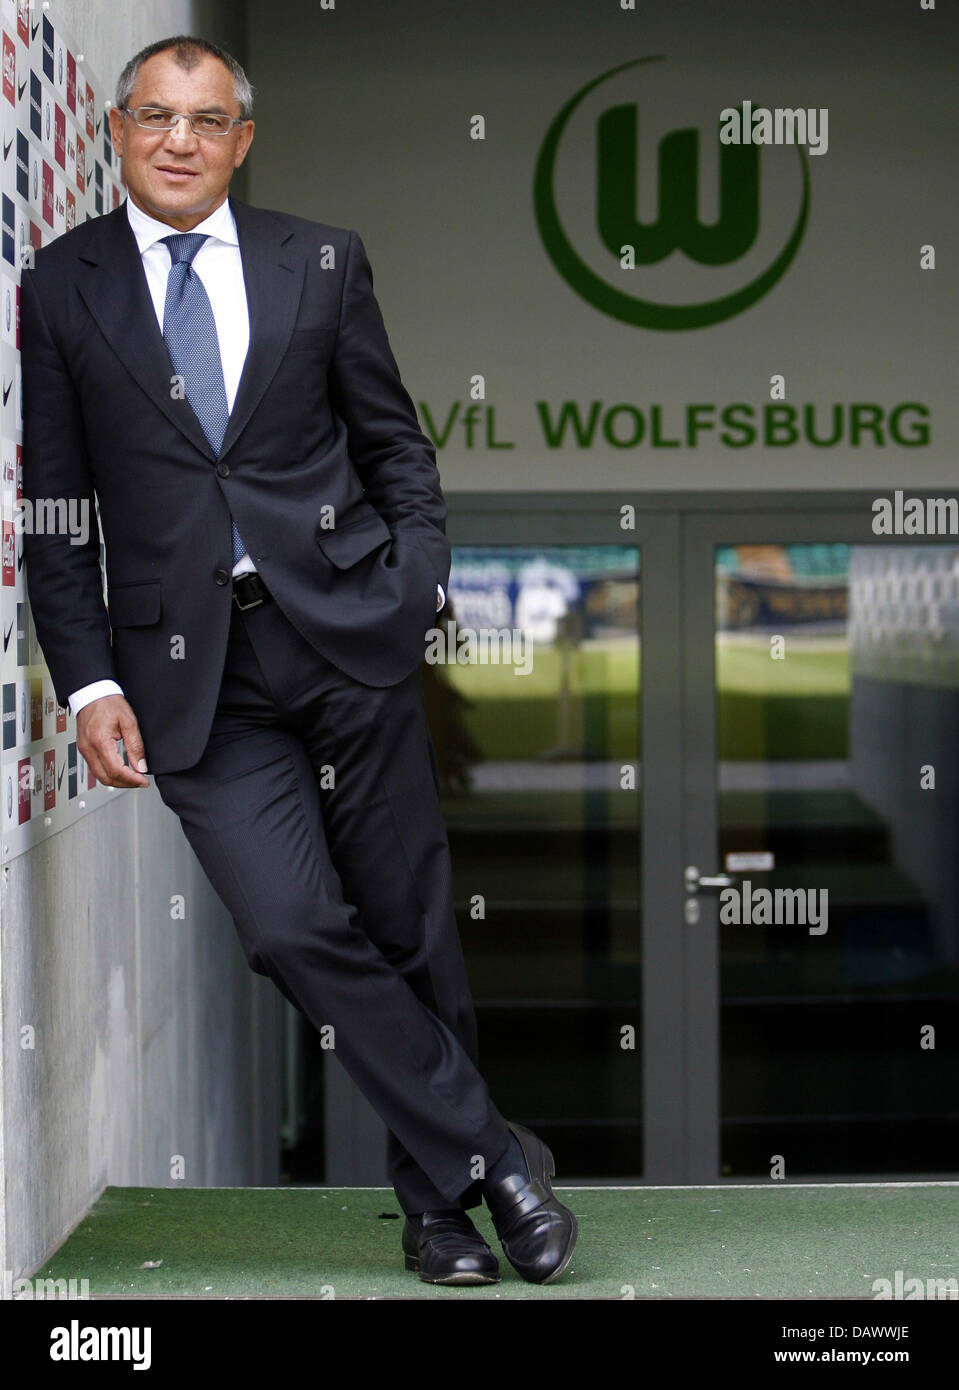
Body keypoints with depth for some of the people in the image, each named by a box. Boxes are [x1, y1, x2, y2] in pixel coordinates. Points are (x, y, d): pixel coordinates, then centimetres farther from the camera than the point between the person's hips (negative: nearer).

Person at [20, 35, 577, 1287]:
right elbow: (55, 509, 6)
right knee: (293, 927, -14)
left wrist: (422, 595, -1)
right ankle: (492, 1159, 1)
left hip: (348, 633, 1)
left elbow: (394, 444, 13)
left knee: (411, 925, 5)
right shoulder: (62, 287, 6)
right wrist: (89, 683, -2)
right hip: (191, 667, -1)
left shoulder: (323, 263, 8)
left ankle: (434, 1188, 23)